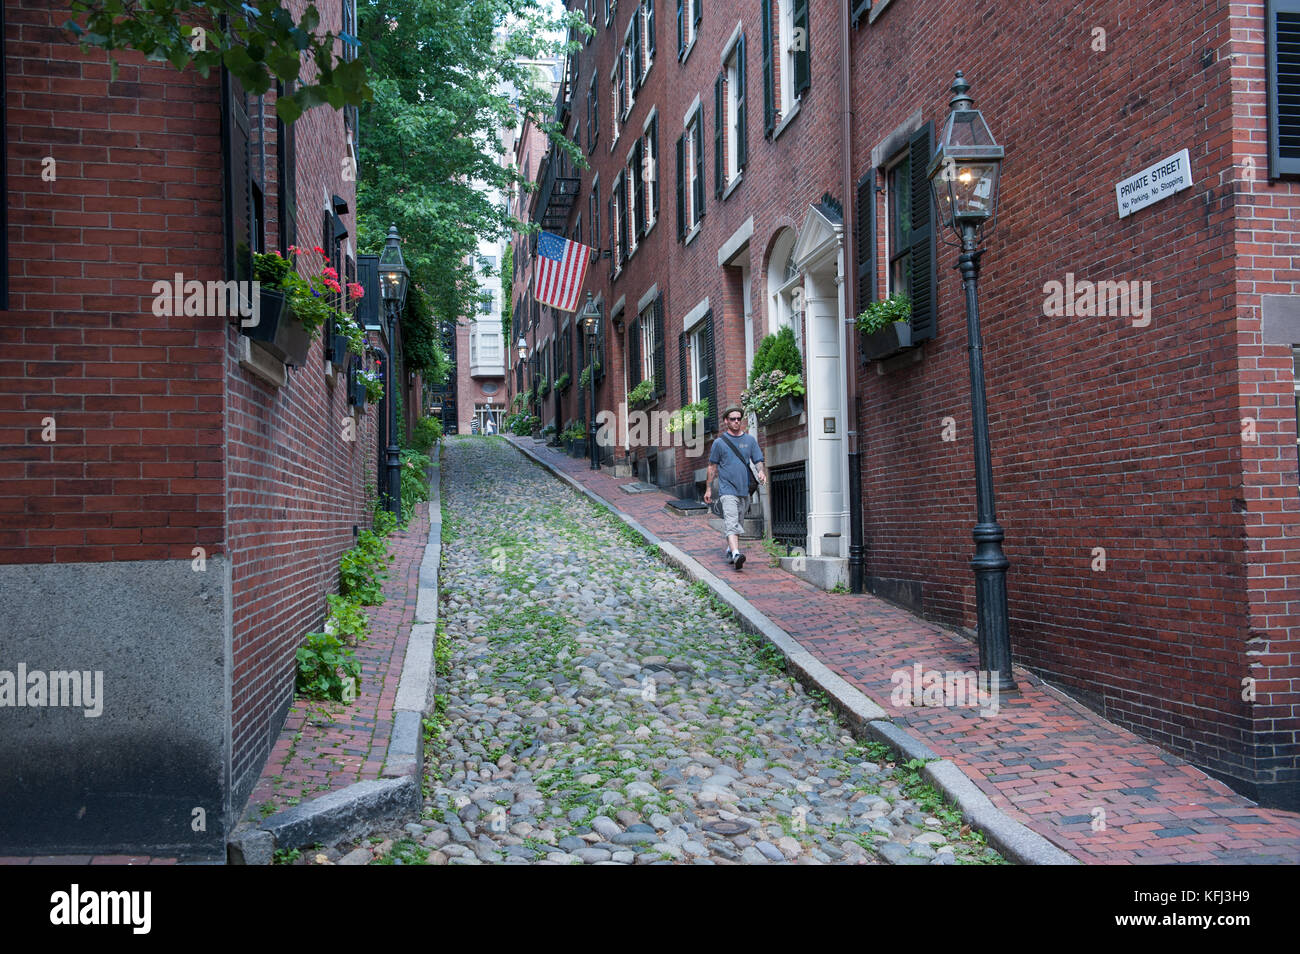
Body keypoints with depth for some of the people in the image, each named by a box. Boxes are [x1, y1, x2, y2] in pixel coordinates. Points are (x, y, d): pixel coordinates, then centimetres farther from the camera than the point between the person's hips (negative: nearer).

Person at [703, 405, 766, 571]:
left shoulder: (750, 440, 10)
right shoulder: (719, 442, 2)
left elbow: (758, 460, 9)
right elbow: (713, 466, 9)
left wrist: (761, 472, -14)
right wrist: (709, 488, 9)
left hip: (744, 489, 4)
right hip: (727, 489, -4)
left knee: (738, 524, 14)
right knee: (731, 523, -18)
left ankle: (730, 550, 30)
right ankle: (735, 554, -31)